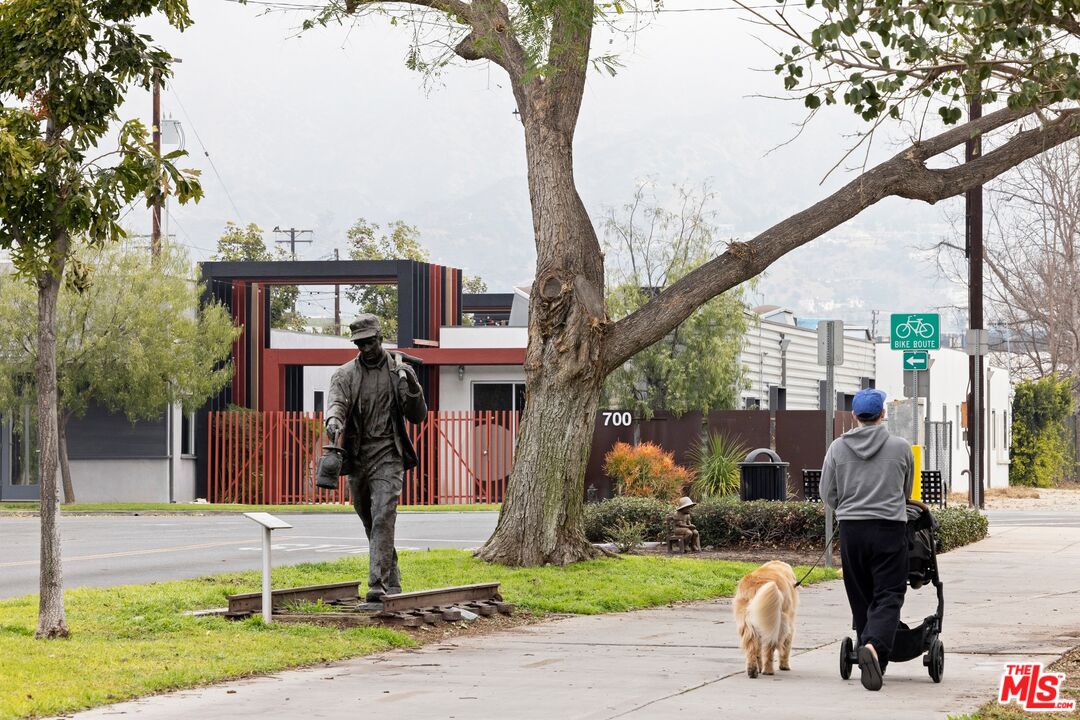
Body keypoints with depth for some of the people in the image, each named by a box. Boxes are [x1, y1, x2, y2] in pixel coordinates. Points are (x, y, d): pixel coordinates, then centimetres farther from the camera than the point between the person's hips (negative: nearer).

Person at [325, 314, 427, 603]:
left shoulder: (400, 371, 4)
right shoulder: (345, 374, 5)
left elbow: (417, 416, 7)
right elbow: (336, 402, -14)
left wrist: (412, 389, -13)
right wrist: (334, 421, -37)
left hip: (387, 458, -3)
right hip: (356, 459, 3)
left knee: (383, 521, -17)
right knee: (371, 525, 12)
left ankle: (378, 585, -22)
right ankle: (392, 581, 27)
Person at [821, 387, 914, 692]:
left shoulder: (838, 447, 2)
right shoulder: (900, 447, -1)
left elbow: (828, 494, 7)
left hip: (851, 529, 2)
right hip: (890, 529, -2)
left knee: (862, 598, 12)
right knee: (889, 595, -4)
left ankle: (874, 663, 16)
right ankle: (874, 646, -29)